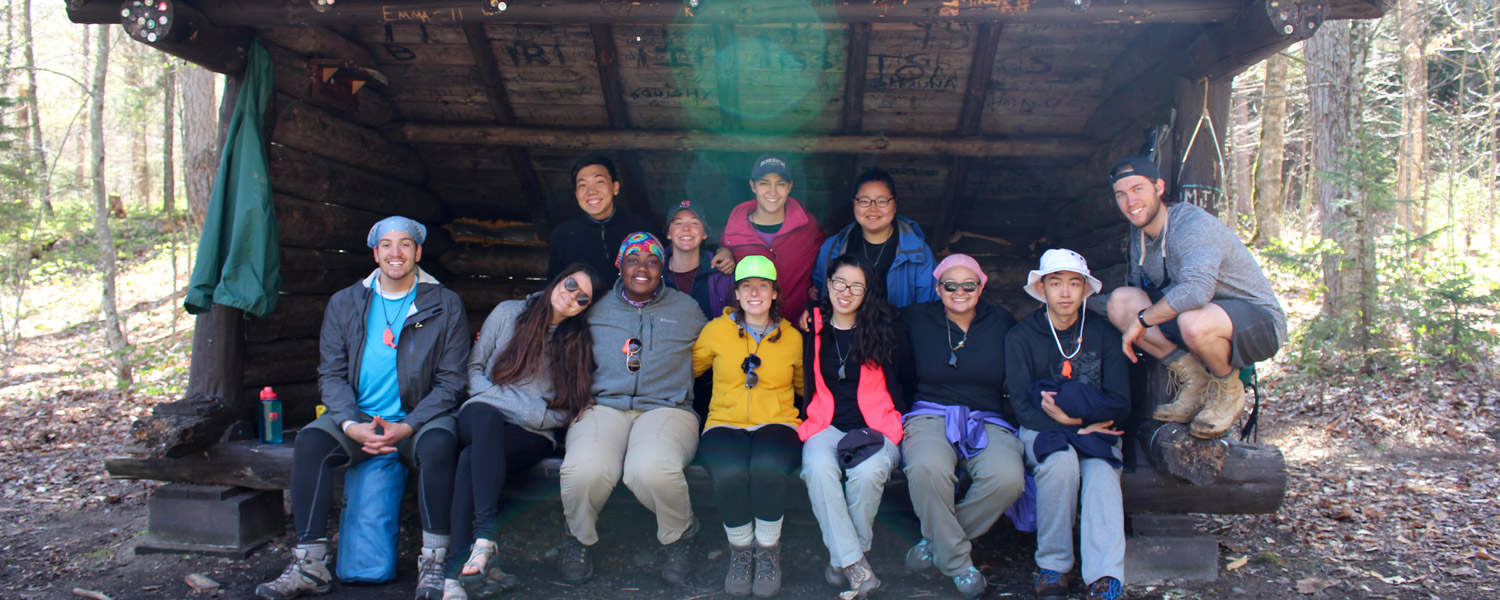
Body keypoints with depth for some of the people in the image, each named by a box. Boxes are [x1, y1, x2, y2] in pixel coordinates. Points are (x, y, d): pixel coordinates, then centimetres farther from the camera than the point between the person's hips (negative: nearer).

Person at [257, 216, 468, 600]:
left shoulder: (446, 305, 2)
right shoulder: (344, 303, 11)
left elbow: (451, 380, -2)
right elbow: (331, 374, 6)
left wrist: (408, 426, -17)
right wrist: (351, 424, -14)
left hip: (418, 420, -3)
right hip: (358, 419, 3)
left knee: (439, 443, -34)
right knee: (310, 440, -25)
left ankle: (433, 564, -23)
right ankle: (310, 566, -18)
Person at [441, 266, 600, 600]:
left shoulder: (579, 341, 12)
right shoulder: (509, 312, 11)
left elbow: (571, 409, 11)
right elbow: (474, 367, 10)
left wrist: (540, 416, -6)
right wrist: (516, 406, -2)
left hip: (533, 435, 0)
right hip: (479, 418, 0)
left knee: (472, 459, -32)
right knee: (486, 415, -38)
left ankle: (458, 570, -36)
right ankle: (486, 535, -44)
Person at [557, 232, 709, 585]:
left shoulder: (686, 309, 17)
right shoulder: (596, 308, 18)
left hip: (666, 408, -1)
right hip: (602, 407, 1)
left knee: (651, 469, -36)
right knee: (585, 469, -32)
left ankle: (677, 538, -2)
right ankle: (580, 538, 3)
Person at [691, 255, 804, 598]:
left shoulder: (792, 337, 11)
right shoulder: (716, 330, 9)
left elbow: (806, 385, 24)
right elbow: (689, 367, 18)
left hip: (777, 424, 0)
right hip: (725, 423, 0)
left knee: (768, 468, -35)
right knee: (730, 473, -34)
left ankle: (768, 551, -8)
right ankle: (741, 551, -5)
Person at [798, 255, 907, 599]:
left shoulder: (885, 332, 6)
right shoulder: (813, 329, 8)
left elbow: (899, 386, 13)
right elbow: (802, 385, 18)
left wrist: (899, 425, 4)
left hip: (876, 428, -1)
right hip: (826, 427, 1)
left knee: (868, 472, -33)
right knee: (818, 468, -33)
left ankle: (842, 562, -11)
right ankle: (855, 563, -24)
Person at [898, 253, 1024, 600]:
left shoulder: (1002, 324, 11)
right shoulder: (917, 320, 8)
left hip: (989, 422, 2)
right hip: (930, 416, -1)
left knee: (1008, 477, -30)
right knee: (928, 467, -35)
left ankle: (937, 542, -6)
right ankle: (956, 561, -12)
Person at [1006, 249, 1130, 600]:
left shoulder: (1103, 334, 3)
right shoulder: (1020, 337, -1)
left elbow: (1119, 405, -1)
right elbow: (1022, 407, -7)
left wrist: (1069, 413, -15)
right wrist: (1075, 427, -17)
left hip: (1096, 431, 1)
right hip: (1042, 431, -1)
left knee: (1101, 472, -31)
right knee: (1061, 460, -33)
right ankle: (1052, 566, -21)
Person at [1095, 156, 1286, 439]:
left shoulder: (1194, 224, -24)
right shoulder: (1139, 232, 2)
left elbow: (1196, 290, -42)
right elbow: (1135, 290, 16)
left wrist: (1142, 320, -30)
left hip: (1260, 321, -8)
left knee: (1193, 322, -41)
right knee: (1120, 301, -9)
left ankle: (1228, 391, -7)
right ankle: (1195, 382, -2)